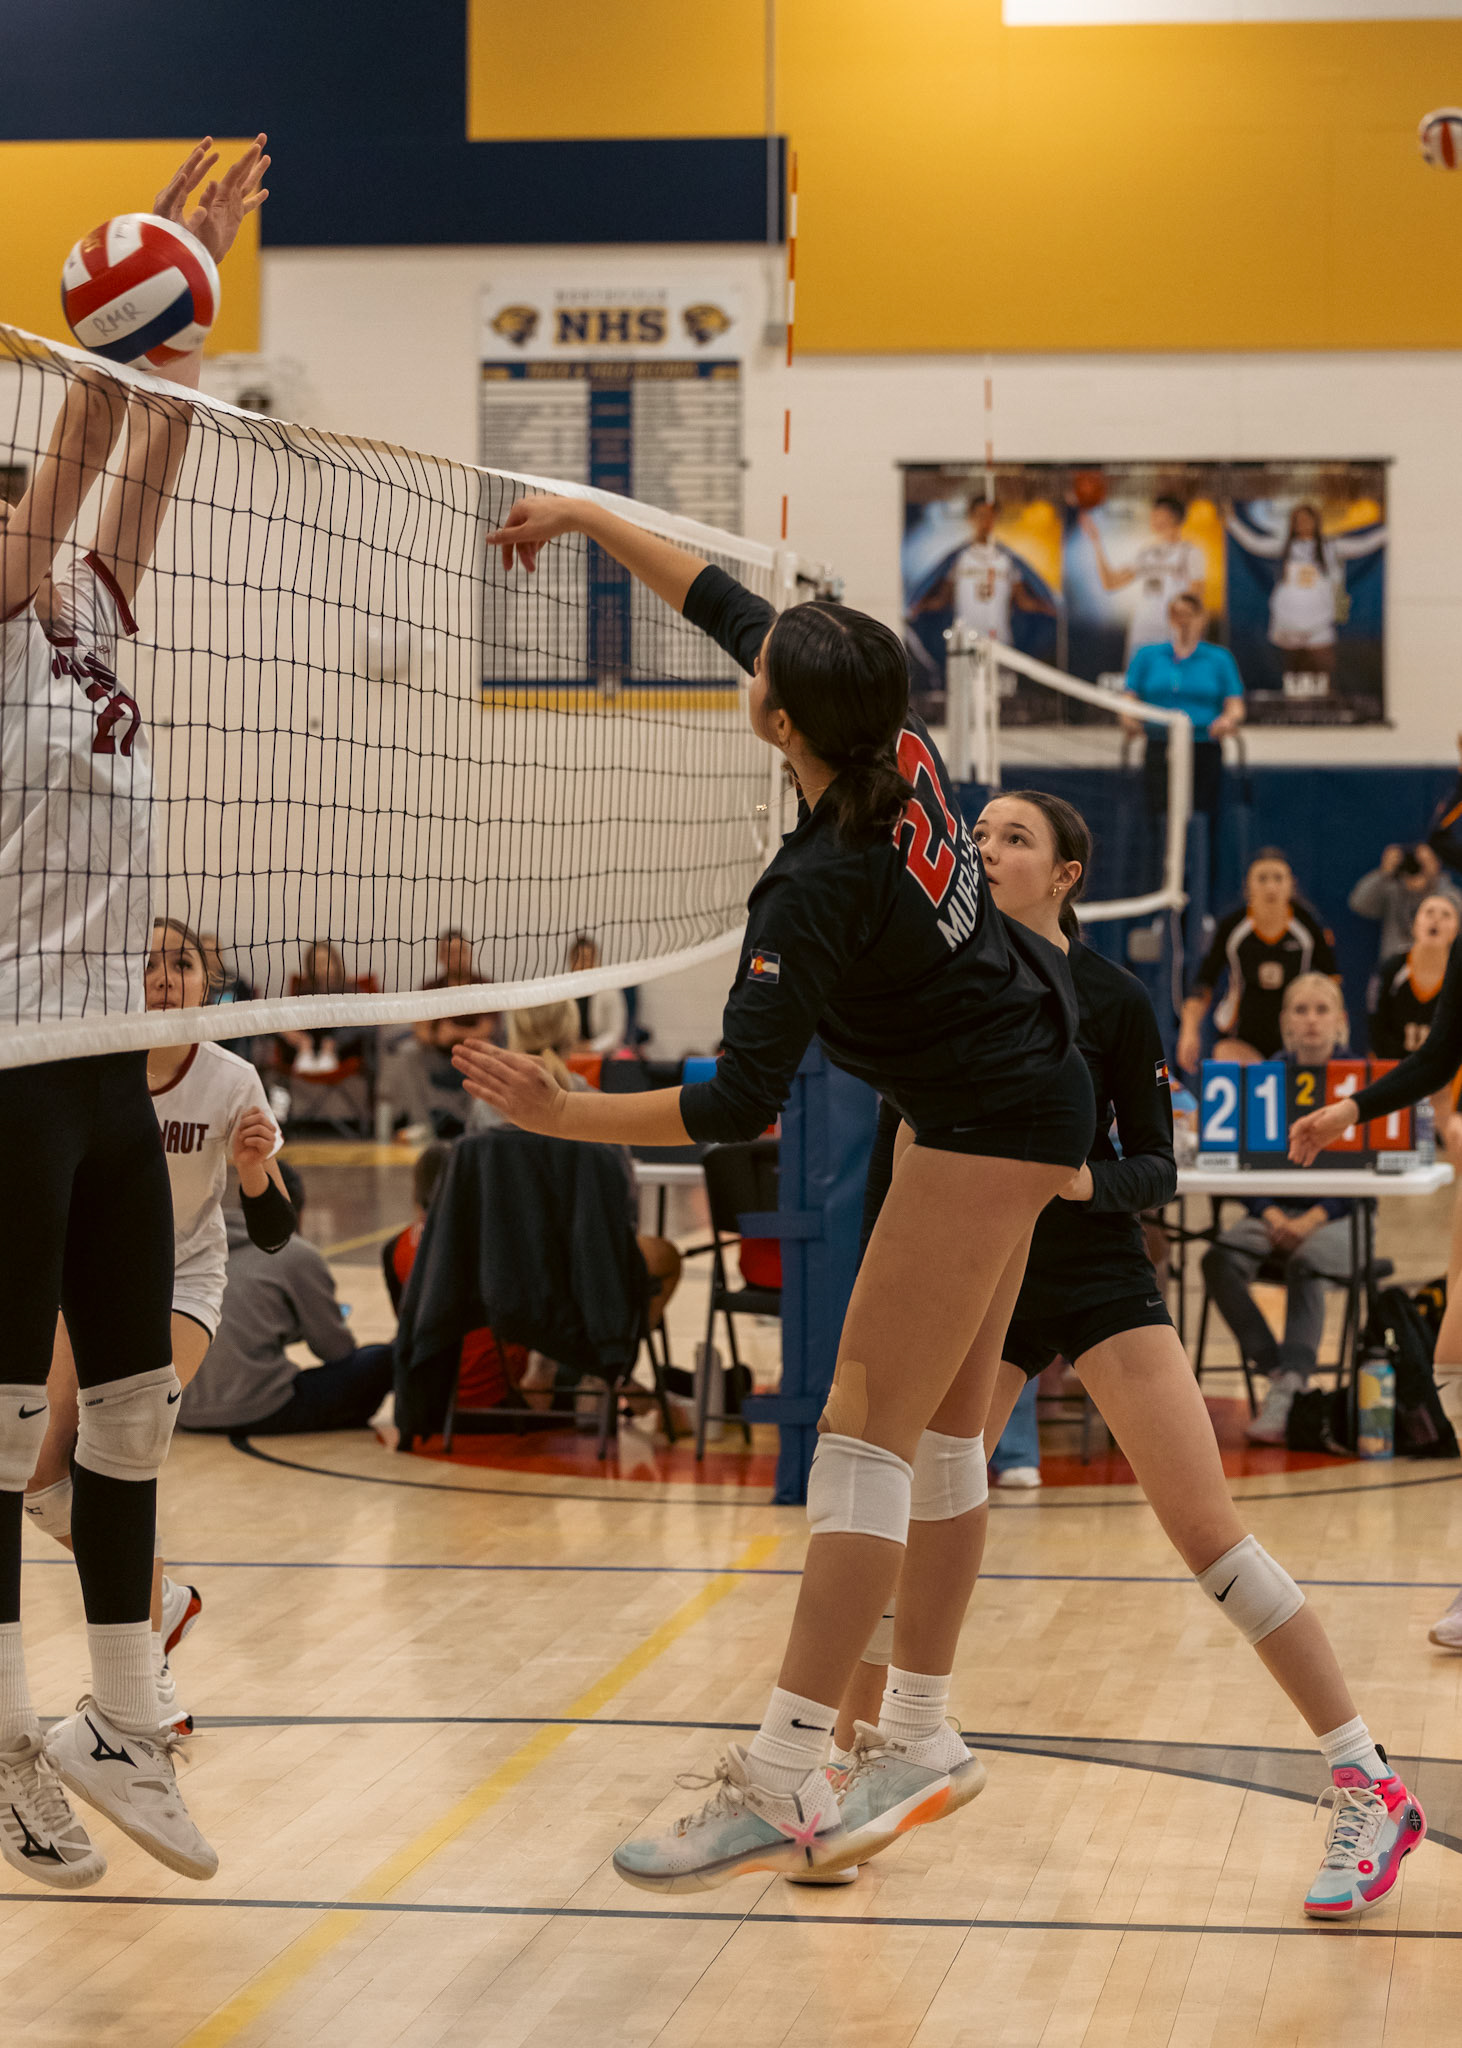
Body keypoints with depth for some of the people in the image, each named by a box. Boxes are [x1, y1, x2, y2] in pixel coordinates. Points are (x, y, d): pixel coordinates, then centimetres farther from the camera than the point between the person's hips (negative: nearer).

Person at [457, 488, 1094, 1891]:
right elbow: (728, 609, 8)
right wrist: (586, 519, 12)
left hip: (987, 1119, -10)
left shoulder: (819, 887, -27)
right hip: (1018, 1100, 10)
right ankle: (929, 1738, 17)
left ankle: (784, 1781, -22)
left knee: (868, 1425, -15)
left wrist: (563, 1116, -24)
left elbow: (741, 1104, -26)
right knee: (942, 1426, 12)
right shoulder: (899, 746, -5)